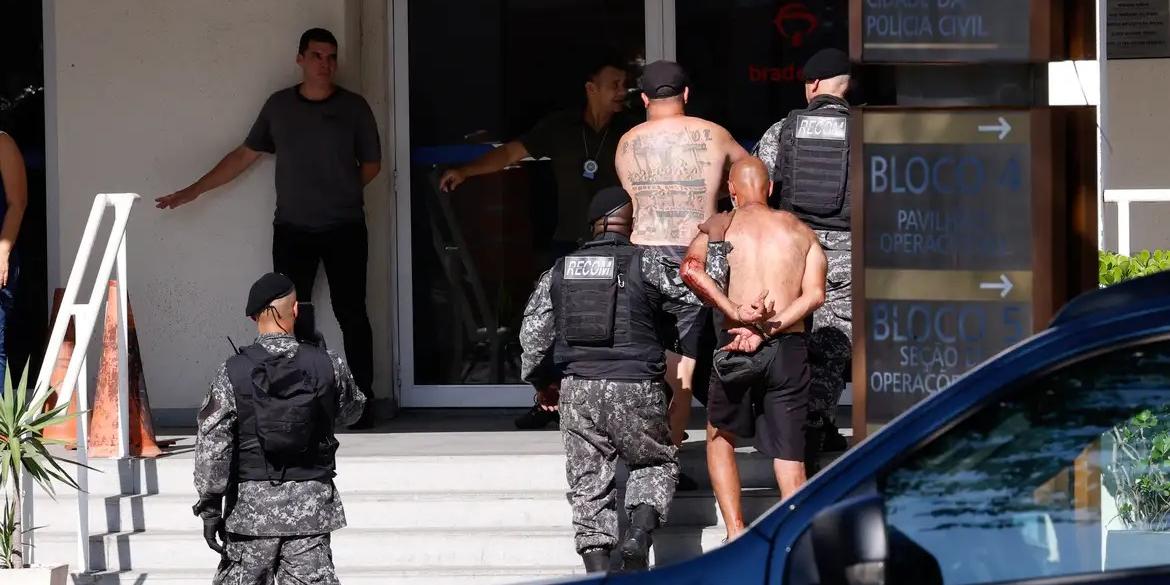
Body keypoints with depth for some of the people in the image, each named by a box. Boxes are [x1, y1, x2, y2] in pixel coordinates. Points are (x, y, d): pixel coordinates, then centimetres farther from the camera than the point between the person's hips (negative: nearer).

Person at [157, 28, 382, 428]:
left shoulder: (353, 107, -2)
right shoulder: (278, 106, 3)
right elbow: (244, 156, 10)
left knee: (351, 314, 0)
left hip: (344, 229, -2)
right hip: (292, 230, 2)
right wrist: (193, 191, 8)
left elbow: (372, 163, 7)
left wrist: (340, 195, -1)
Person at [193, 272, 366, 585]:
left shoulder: (233, 372, -8)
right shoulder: (327, 365, -3)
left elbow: (212, 442, -9)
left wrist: (210, 506, -3)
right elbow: (351, 410, 17)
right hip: (310, 506, 1)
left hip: (251, 505, -1)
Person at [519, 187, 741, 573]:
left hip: (577, 392, 2)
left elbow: (533, 334, 11)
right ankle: (639, 534, -5)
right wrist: (716, 245, 12)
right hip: (635, 391, -2)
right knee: (657, 462, 18)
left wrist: (542, 381, 25)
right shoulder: (646, 264, -3)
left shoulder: (559, 272, 9)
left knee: (589, 482, 8)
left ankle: (597, 564, 1)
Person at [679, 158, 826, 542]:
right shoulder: (801, 230, 14)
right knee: (789, 457, 3)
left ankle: (735, 531, 6)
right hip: (790, 349, 1)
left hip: (738, 350, -1)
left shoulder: (721, 225, 8)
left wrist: (736, 314, -14)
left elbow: (690, 269, -13)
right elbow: (815, 293, -1)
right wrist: (767, 331, -9)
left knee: (721, 437, 20)